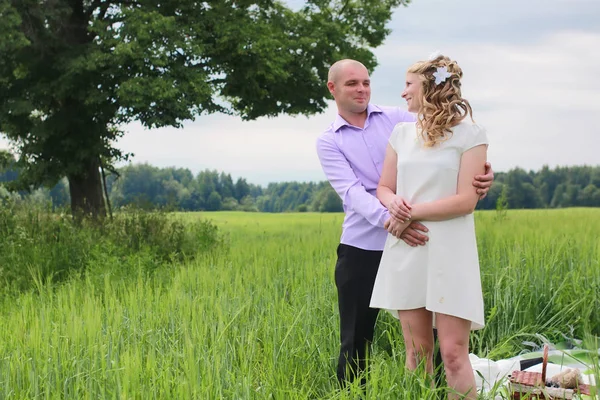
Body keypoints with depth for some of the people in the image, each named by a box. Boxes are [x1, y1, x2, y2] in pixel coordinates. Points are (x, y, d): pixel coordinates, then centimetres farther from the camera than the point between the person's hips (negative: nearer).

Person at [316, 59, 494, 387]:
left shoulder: (396, 118, 7)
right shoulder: (328, 142, 2)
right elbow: (352, 191, -13)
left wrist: (481, 166, -29)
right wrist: (388, 220, -32)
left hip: (412, 242, 1)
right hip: (361, 248, -1)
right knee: (355, 339, 8)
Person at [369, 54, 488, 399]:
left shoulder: (470, 134, -3)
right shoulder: (401, 133, 12)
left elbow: (466, 200, -11)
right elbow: (384, 188, 14)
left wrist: (413, 211, -11)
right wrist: (394, 203, -8)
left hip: (449, 252, -5)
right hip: (406, 250, 5)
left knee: (453, 353, -7)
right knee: (417, 352, 7)